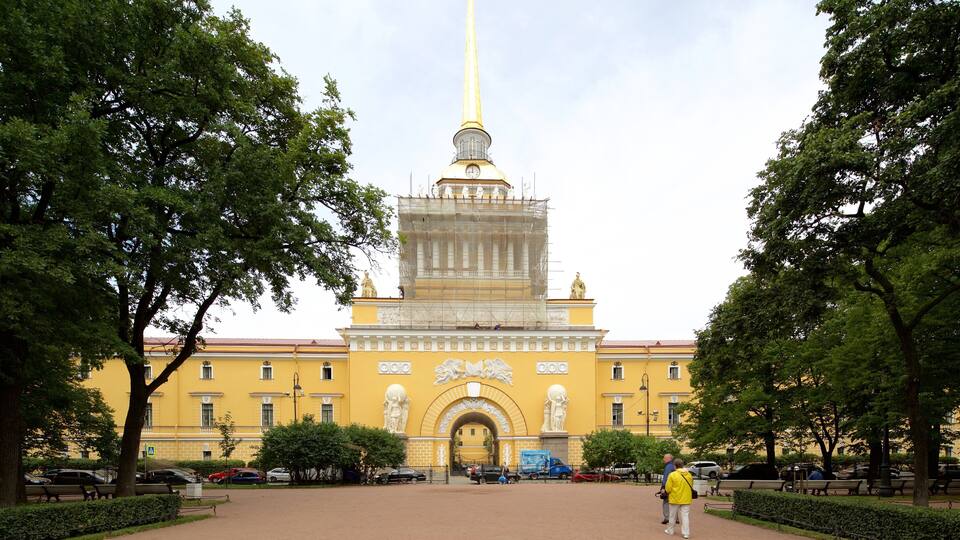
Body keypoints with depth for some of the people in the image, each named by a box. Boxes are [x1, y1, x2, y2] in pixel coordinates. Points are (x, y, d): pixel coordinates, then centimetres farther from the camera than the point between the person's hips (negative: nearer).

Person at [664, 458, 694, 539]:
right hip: (686, 499, 3)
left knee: (672, 516, 12)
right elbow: (691, 487, 11)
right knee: (685, 516, 6)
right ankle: (685, 533, 1)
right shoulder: (689, 475, 1)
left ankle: (670, 531, 23)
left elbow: (668, 488, -11)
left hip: (675, 499, -3)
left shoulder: (672, 475, -13)